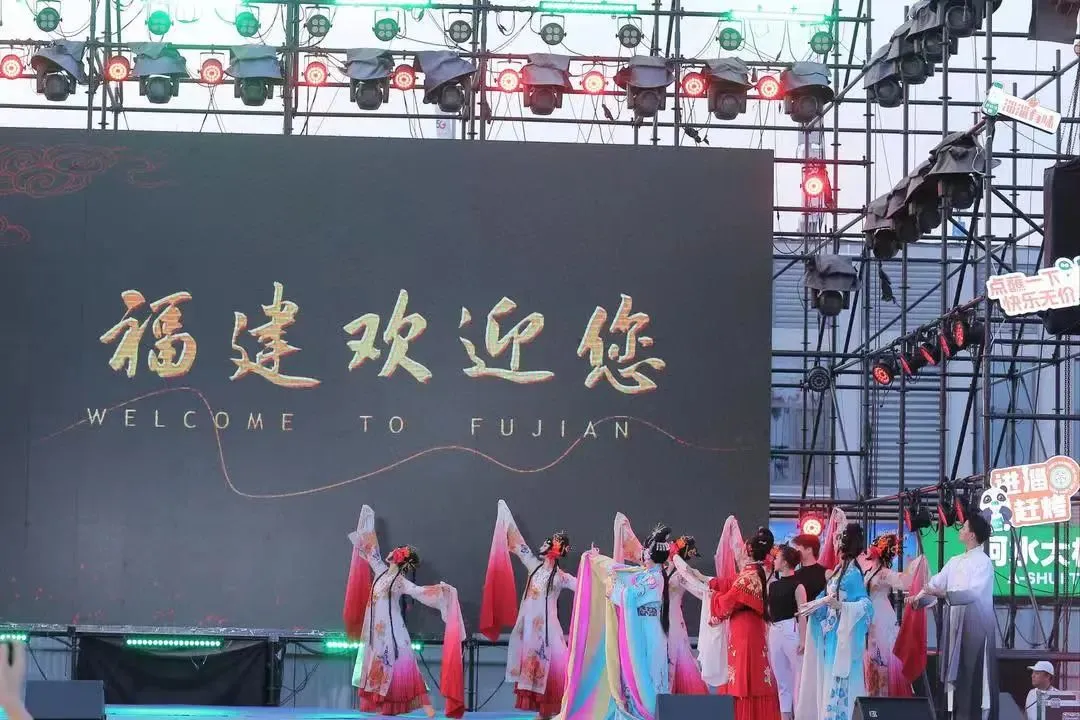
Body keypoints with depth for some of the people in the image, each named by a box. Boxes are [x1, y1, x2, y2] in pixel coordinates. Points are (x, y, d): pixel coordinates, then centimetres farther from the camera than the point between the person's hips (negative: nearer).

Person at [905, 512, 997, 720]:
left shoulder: (983, 561, -7)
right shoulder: (955, 562, 16)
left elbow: (973, 592, -20)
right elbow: (935, 582, 10)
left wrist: (942, 594, -30)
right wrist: (919, 597, -9)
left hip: (976, 624, -7)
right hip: (956, 622, 7)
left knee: (975, 675, -8)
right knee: (955, 672, 6)